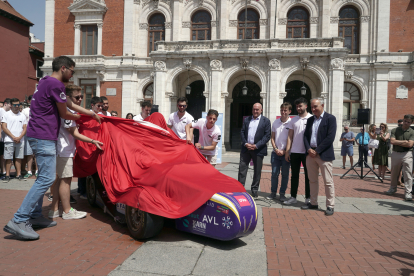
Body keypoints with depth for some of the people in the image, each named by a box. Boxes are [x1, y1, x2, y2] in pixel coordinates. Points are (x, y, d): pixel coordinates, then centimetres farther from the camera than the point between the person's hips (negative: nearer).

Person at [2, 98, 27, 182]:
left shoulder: (22, 116, 13)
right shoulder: (7, 114, 5)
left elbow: (25, 128, 8)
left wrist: (19, 137, -8)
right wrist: (13, 137, -11)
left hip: (20, 140, 2)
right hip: (9, 140, -2)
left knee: (18, 158, 5)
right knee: (8, 158, -1)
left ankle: (18, 174, 11)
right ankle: (7, 175, 5)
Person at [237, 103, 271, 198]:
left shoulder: (266, 121, 1)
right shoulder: (246, 120, 11)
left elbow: (267, 136, -5)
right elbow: (242, 132, 8)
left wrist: (256, 146, -14)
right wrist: (245, 144, -8)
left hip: (258, 149, -2)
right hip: (246, 148, 3)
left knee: (257, 171, 5)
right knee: (242, 168, 1)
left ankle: (254, 190, 17)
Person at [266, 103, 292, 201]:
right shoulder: (276, 122, 7)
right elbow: (272, 138, 10)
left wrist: (285, 151, -9)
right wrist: (276, 149, -2)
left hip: (286, 153, -3)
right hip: (276, 152, 3)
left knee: (285, 174, 6)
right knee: (274, 173, 5)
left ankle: (282, 193, 17)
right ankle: (273, 192, 17)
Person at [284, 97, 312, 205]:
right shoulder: (293, 120, 10)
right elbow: (290, 137, 9)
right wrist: (287, 151, 2)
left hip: (307, 152, -3)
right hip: (294, 152, 3)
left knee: (308, 175, 7)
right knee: (294, 175, 8)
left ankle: (308, 198, 17)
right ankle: (293, 197, 15)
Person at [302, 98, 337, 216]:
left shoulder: (330, 118, -4)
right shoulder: (310, 120, 14)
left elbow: (330, 138, -12)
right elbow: (306, 136, 11)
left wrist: (317, 151, -14)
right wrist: (309, 149, -6)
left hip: (324, 155, -6)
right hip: (310, 154, 6)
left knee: (328, 182, -1)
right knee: (312, 180, 12)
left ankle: (330, 206, 7)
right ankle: (313, 203, 22)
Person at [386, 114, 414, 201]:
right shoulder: (395, 130, 5)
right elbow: (392, 141, -7)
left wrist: (397, 142, -6)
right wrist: (404, 141, -9)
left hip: (407, 154, -2)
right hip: (395, 154, 2)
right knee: (394, 173, 13)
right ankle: (393, 188, 30)